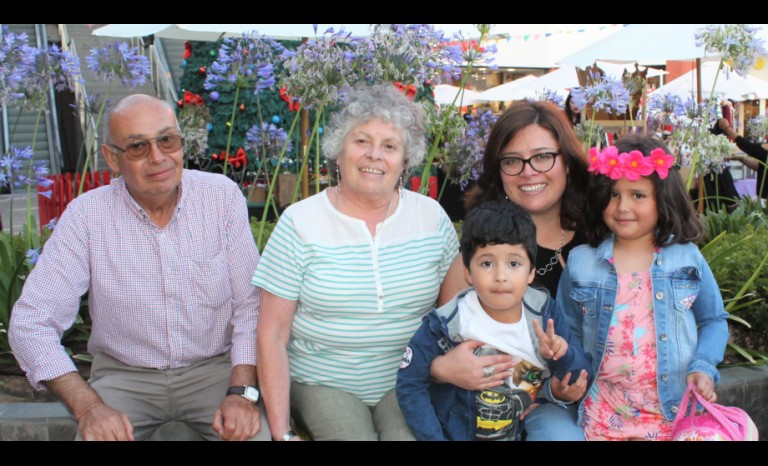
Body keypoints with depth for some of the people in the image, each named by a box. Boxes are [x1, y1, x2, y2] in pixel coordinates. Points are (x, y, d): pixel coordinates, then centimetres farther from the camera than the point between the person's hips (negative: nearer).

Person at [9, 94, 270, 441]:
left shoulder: (223, 196, -9)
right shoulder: (86, 215, -10)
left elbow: (251, 302, -6)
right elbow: (32, 322, -9)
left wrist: (242, 392, -18)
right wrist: (88, 407, -20)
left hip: (214, 366, 0)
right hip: (124, 374, 1)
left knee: (259, 434, -24)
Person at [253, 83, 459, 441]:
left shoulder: (432, 217, 1)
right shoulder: (300, 223, -6)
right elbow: (272, 337, -6)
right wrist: (280, 431, -9)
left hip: (405, 383, 1)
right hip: (323, 384, -1)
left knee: (410, 435, -25)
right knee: (354, 433, -26)